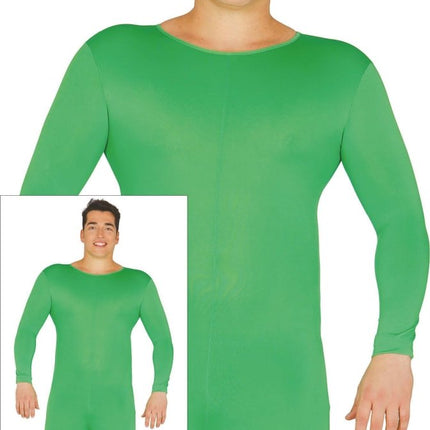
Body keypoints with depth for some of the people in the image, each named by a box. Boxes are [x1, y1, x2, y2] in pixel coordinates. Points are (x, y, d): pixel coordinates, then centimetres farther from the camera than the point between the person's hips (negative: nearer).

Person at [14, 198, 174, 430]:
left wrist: (160, 391, -5)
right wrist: (23, 381, -10)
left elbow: (163, 339, 5)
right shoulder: (52, 278, 6)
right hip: (65, 402, 0)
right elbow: (27, 330, 3)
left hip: (116, 405, 0)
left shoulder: (140, 283, 5)